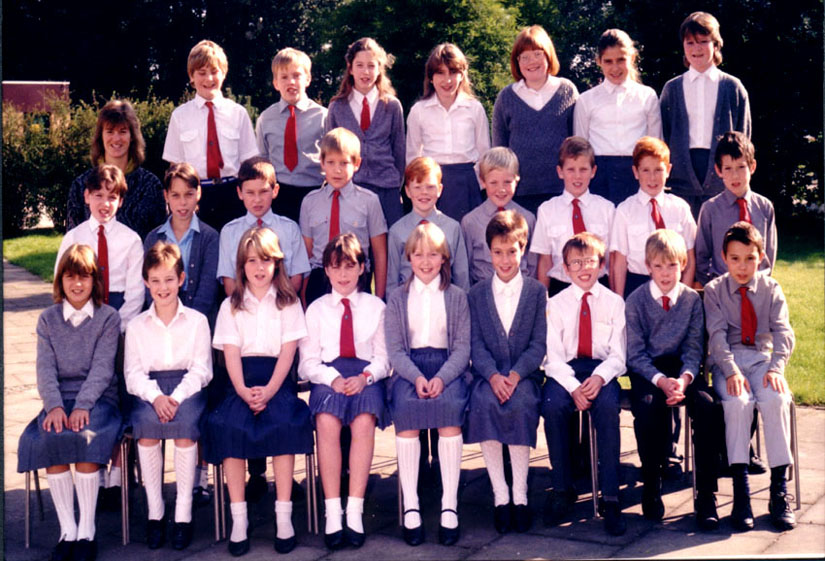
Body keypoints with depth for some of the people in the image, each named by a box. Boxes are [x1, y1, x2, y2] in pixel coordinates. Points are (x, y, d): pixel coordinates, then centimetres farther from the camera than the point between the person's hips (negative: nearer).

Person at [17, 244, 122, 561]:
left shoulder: (108, 317, 6)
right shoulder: (48, 319, 14)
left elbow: (102, 368, -5)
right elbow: (45, 369, 3)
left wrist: (82, 406, -20)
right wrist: (55, 406, -16)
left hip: (98, 397, -2)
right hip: (60, 398, 2)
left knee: (86, 437, -33)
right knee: (48, 439, -29)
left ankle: (86, 531, -23)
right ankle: (67, 531, -21)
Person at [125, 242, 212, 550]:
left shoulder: (197, 321, 9)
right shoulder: (136, 325, 14)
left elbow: (201, 369, 0)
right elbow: (133, 372, 4)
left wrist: (177, 396, -18)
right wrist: (155, 396, -18)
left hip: (188, 387, -1)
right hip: (149, 389, 1)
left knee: (185, 421, -34)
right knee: (146, 422, -33)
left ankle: (183, 513, -25)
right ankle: (154, 511, -20)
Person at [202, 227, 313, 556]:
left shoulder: (288, 303, 12)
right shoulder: (231, 306, 15)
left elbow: (287, 352, 0)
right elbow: (231, 353, 3)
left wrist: (269, 391, -16)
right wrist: (244, 390, -16)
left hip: (277, 380, -1)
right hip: (242, 380, 1)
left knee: (284, 424, -31)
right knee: (228, 426, -28)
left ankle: (284, 517, -24)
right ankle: (238, 519, -23)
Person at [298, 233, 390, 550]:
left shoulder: (375, 306, 17)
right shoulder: (316, 309, 17)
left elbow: (383, 357, 10)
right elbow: (308, 363, 8)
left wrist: (365, 377, -13)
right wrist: (333, 379, -13)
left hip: (366, 376, 0)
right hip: (328, 376, 0)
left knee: (364, 423, -34)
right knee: (327, 423, -33)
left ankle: (355, 512, -31)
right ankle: (332, 514, -30)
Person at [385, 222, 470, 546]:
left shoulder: (456, 297, 12)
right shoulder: (397, 300, 13)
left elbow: (462, 347, 4)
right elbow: (395, 350, 4)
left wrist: (441, 378, -16)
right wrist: (417, 377, -16)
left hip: (448, 368, 0)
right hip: (408, 369, 0)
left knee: (450, 408, -33)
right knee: (405, 410, -32)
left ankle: (450, 505, -29)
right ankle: (410, 507, -29)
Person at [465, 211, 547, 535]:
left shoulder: (536, 291, 9)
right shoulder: (477, 294, 11)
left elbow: (539, 343, 1)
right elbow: (476, 344, 2)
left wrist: (516, 375, -15)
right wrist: (493, 376, -16)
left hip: (524, 373, -1)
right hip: (488, 374, 1)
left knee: (519, 405, -33)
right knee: (483, 404, -32)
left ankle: (520, 496, -20)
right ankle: (500, 496, -22)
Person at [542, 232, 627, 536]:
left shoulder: (614, 302, 8)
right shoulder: (555, 304, 7)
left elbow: (618, 354, 2)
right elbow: (554, 356, -2)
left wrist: (599, 377, -19)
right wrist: (573, 387, -19)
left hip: (602, 371, 0)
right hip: (564, 371, 0)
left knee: (607, 406, -32)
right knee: (552, 405, -31)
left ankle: (610, 497, -25)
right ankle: (562, 489, -14)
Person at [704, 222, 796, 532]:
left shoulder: (771, 288, 7)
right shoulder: (714, 290, 3)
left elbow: (782, 332, -2)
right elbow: (717, 335, -8)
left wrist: (776, 367, -19)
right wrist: (731, 371, -23)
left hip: (762, 357, 1)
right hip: (727, 360, -1)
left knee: (775, 400, -29)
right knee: (738, 402, -32)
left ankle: (779, 491, -21)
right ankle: (740, 492, -27)